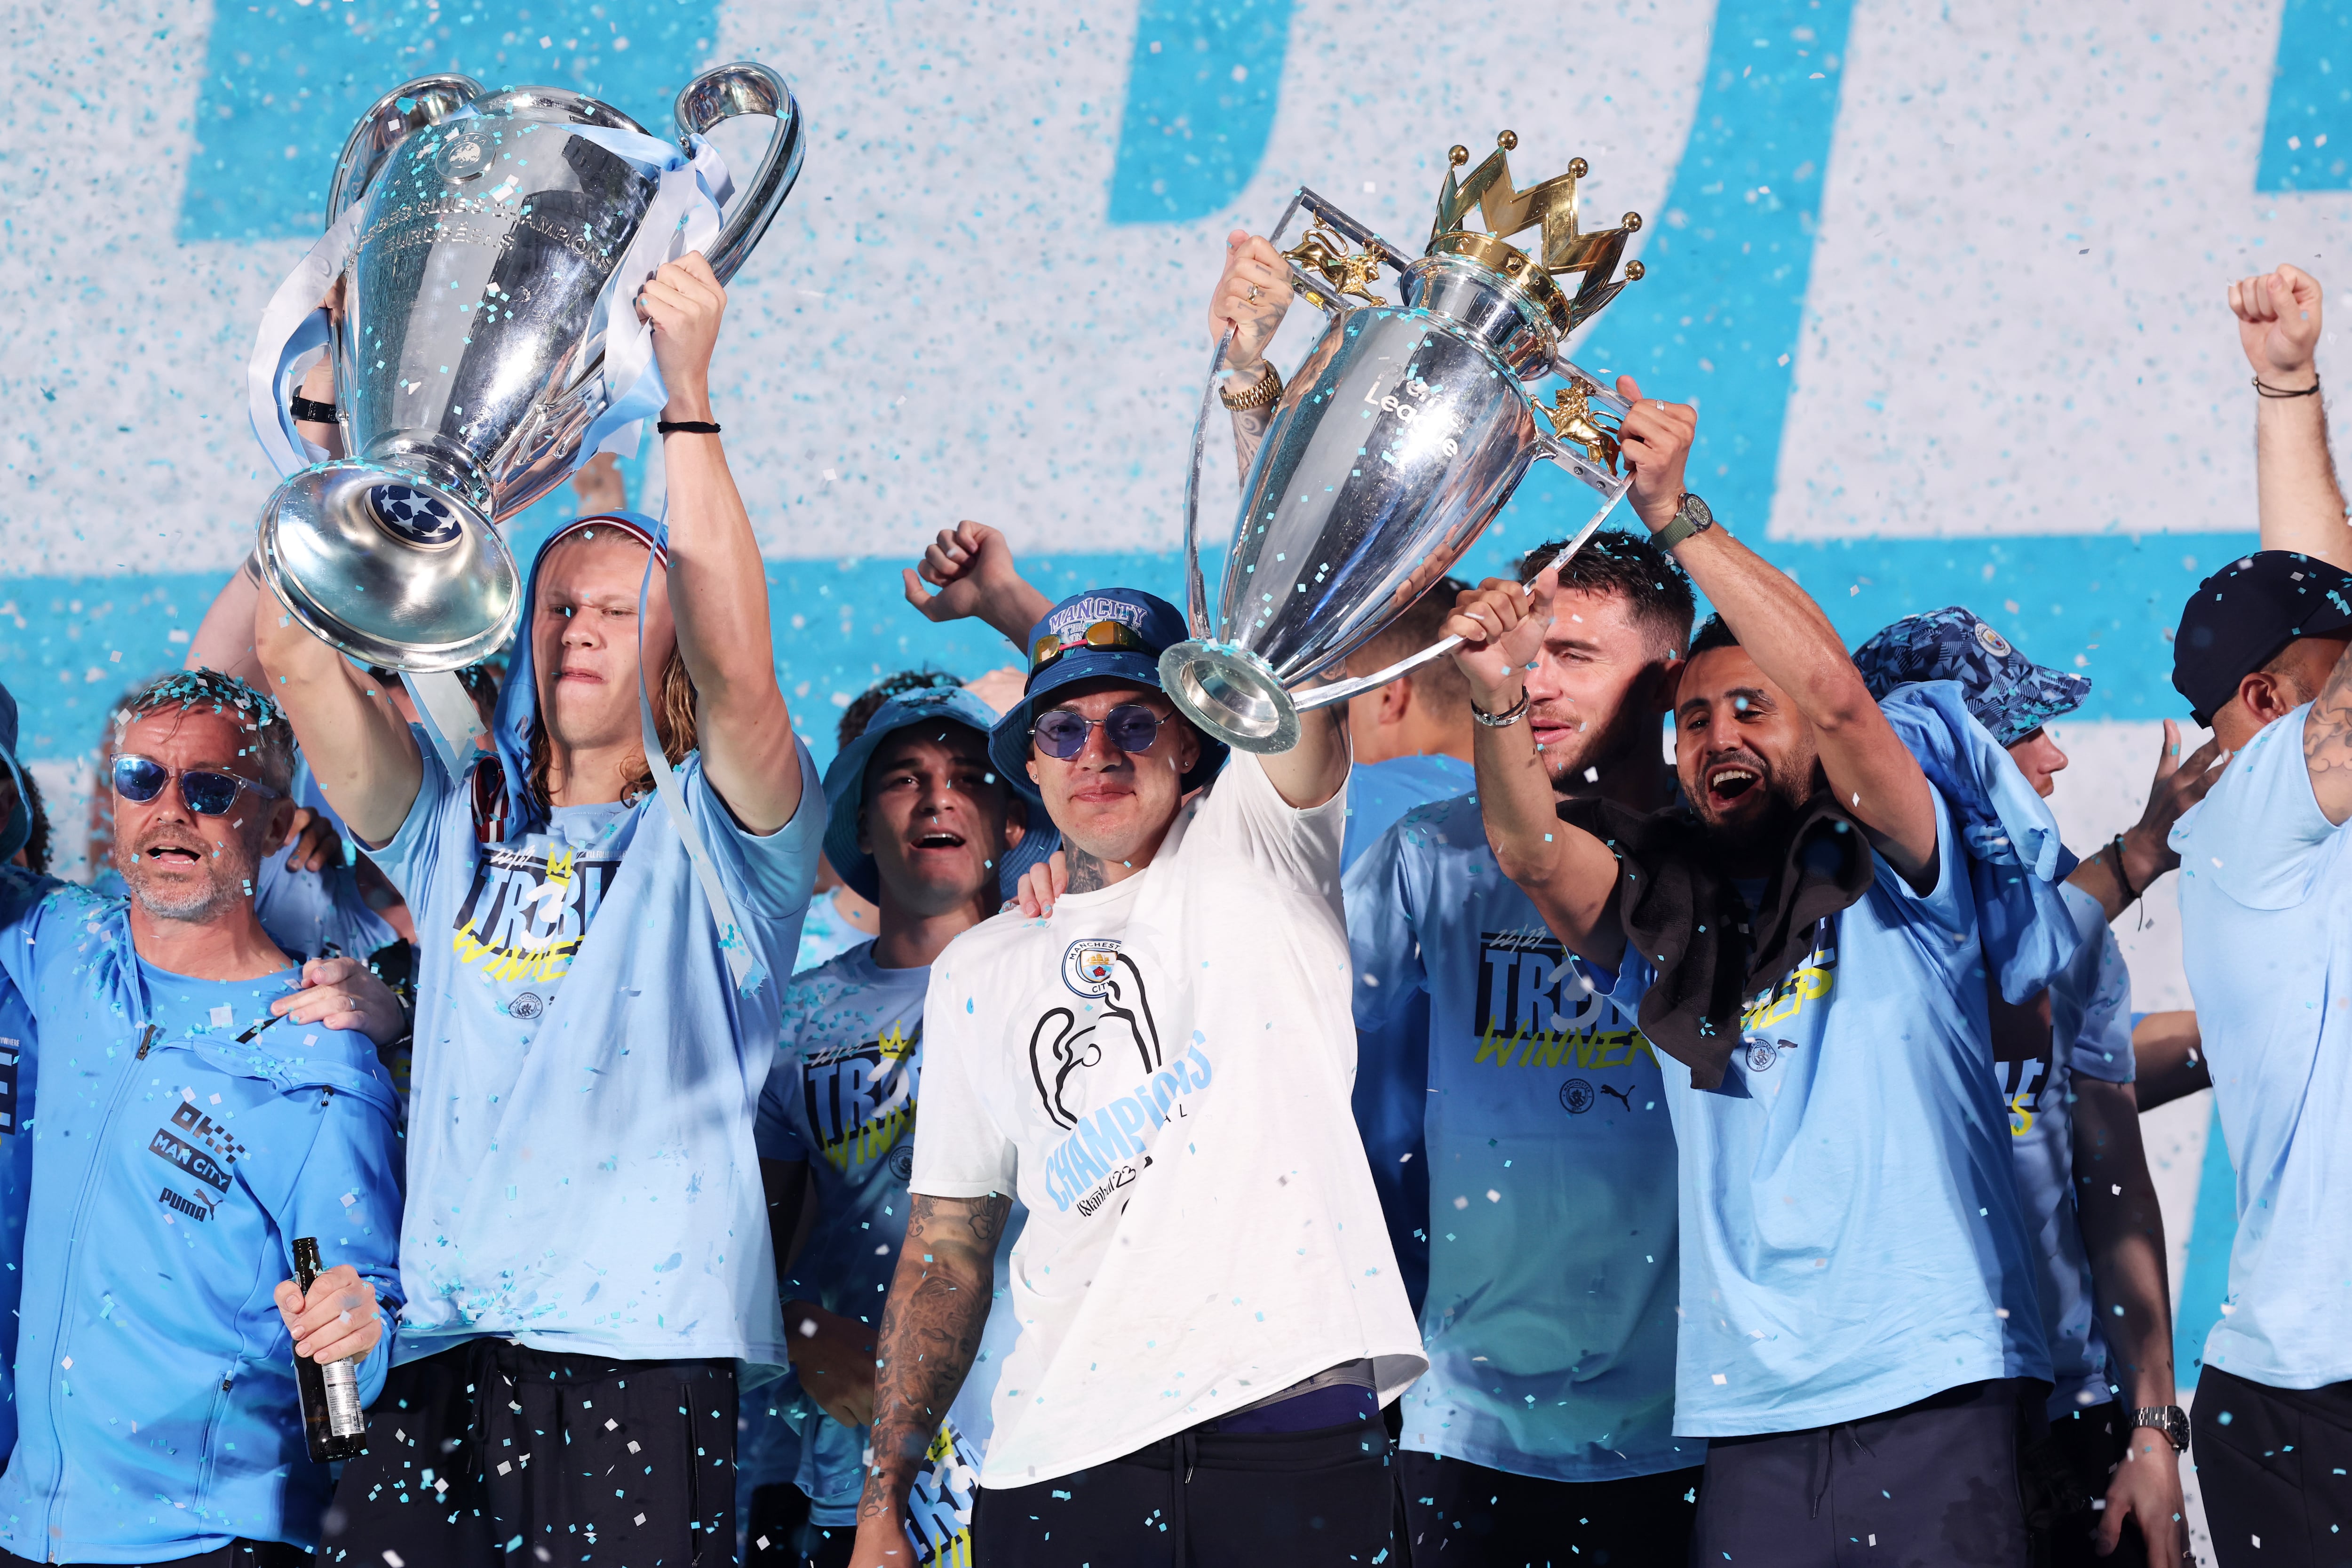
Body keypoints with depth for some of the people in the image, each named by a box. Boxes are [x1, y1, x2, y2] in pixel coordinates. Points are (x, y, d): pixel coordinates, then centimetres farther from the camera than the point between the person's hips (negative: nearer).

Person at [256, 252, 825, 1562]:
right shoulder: (460, 827, 18)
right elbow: (292, 648, 9)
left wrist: (689, 398, -17)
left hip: (648, 1351, -3)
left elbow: (738, 671, -13)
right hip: (443, 1353, 3)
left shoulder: (711, 839, 7)